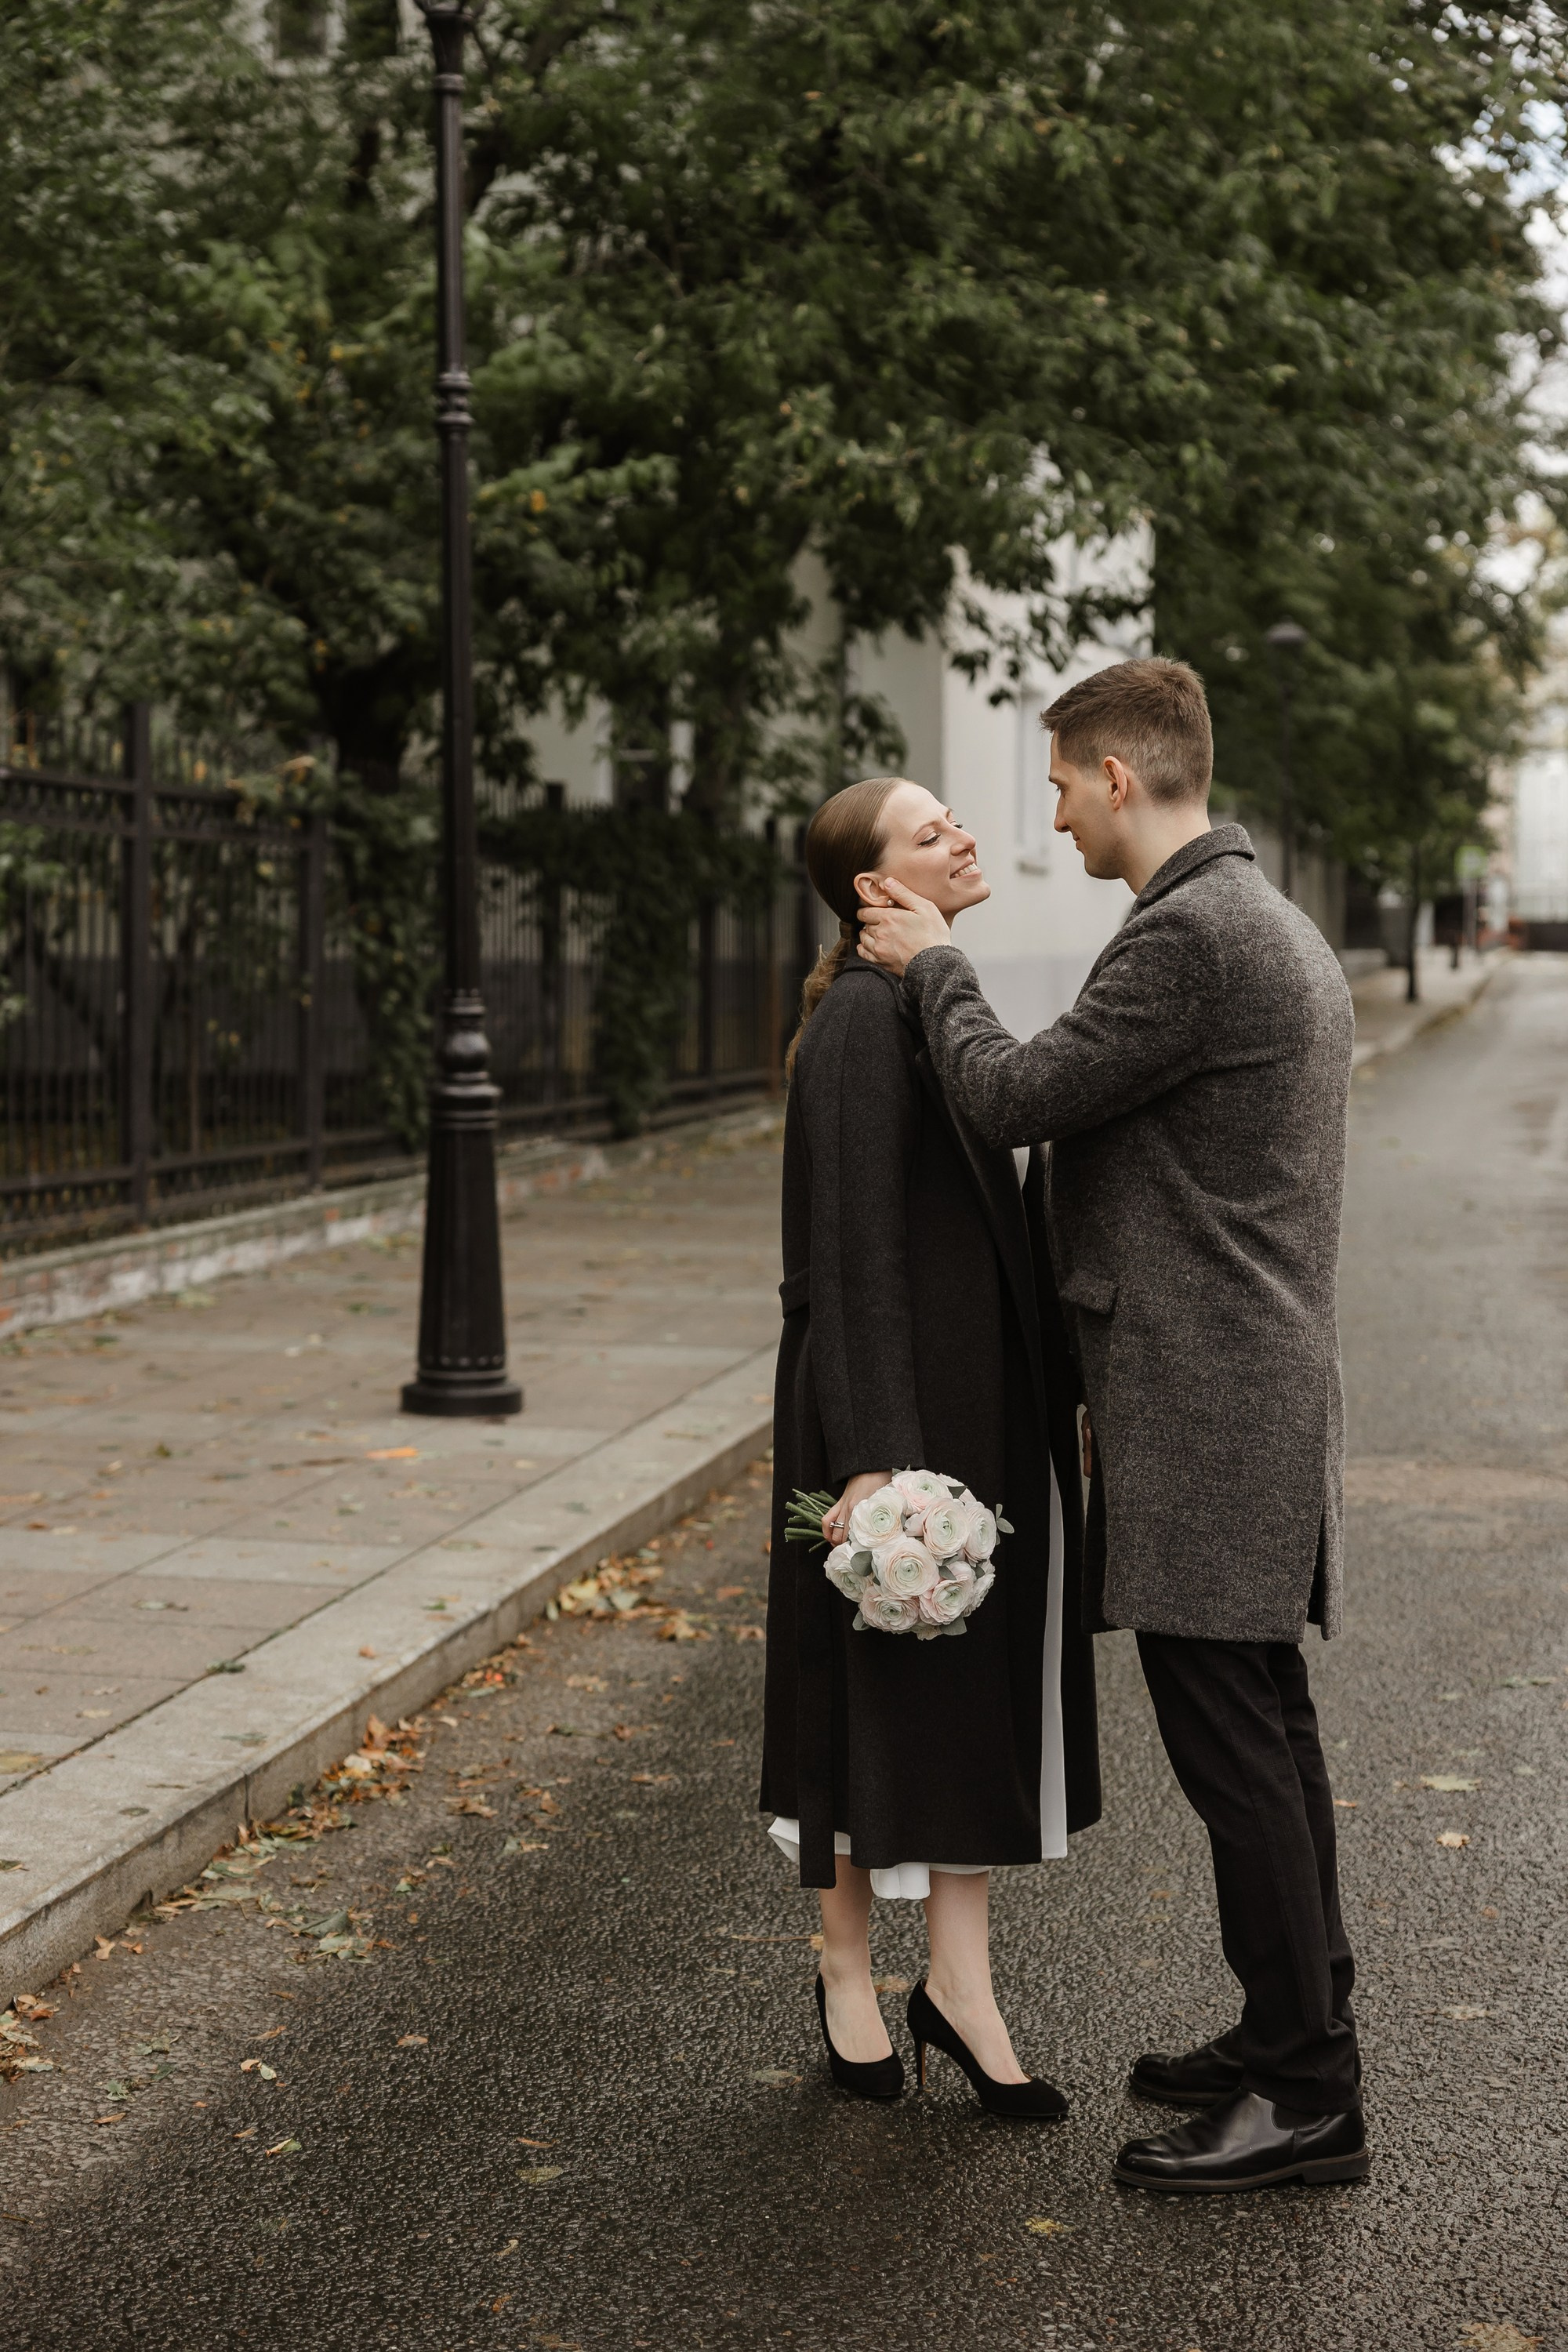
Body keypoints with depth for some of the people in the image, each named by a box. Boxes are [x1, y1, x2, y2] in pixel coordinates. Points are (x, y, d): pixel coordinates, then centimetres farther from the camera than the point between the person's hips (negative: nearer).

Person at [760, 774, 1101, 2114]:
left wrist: (1052, 1386, 19)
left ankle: (958, 1981, 16)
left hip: (984, 1394, 9)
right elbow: (851, 1248, -20)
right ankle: (848, 1970, 21)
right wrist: (874, 1455, -24)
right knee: (880, 1686, 4)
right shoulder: (862, 1020, -16)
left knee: (973, 1686, 9)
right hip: (890, 1396, -9)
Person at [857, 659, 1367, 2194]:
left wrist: (933, 966, 2)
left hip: (1203, 1412, -10)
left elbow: (1010, 1098, -14)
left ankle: (1305, 2096, 2)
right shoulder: (1277, 929, 17)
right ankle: (1297, 2031, 27)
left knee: (1231, 1739, -5)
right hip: (1264, 1390, 10)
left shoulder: (1189, 934, -17)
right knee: (1261, 1731, 16)